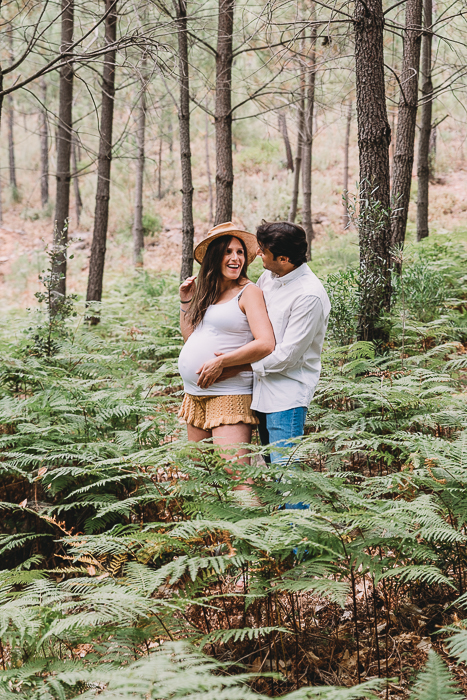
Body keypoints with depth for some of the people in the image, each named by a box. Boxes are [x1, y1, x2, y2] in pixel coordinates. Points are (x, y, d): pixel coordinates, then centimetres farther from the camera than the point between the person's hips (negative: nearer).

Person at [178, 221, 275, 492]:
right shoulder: (208, 293, 14)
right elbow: (189, 339, 20)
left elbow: (266, 344, -19)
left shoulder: (248, 292, -7)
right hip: (195, 394, 8)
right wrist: (186, 302, 12)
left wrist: (221, 362, -18)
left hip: (229, 397, -8)